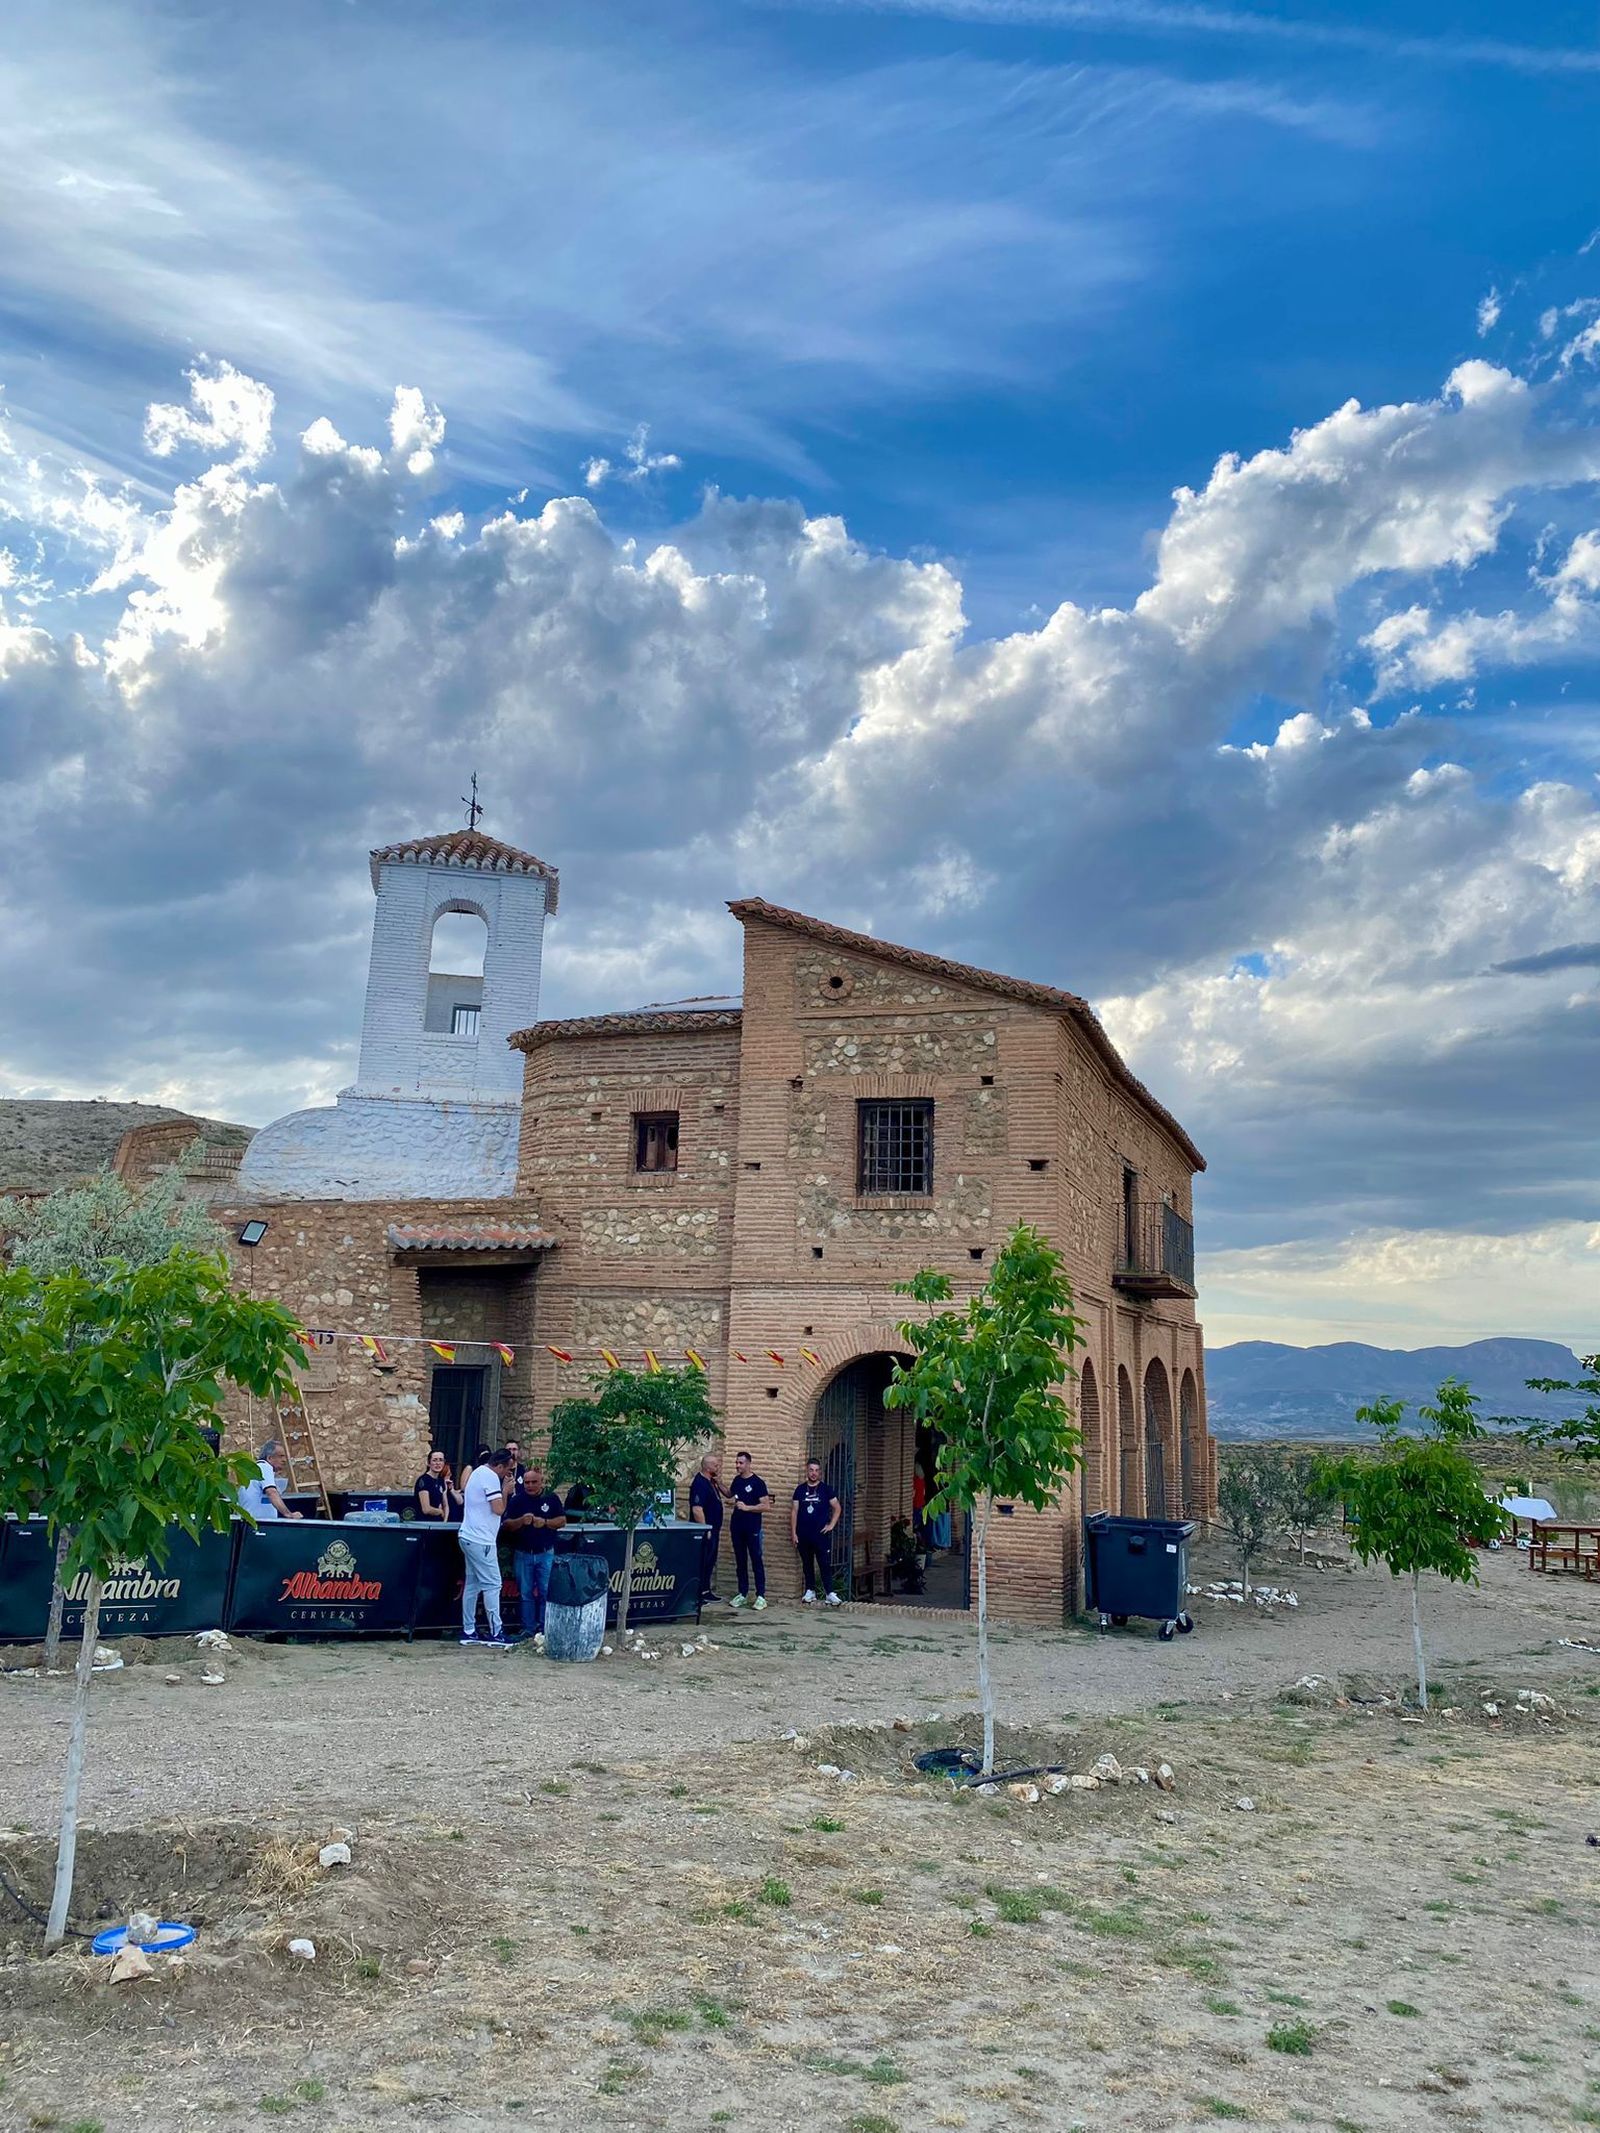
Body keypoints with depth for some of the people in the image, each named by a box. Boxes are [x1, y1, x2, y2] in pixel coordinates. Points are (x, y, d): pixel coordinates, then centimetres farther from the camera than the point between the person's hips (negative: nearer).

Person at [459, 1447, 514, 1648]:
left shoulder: (478, 1472, 16)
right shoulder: (491, 1477, -15)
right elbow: (498, 1509, -18)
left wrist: (502, 1489, 13)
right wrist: (505, 1491, -6)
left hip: (469, 1537, 10)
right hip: (481, 1540, -10)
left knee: (472, 1584, 11)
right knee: (492, 1585, -6)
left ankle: (469, 1631, 13)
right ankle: (495, 1633, -5)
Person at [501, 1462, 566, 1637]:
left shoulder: (551, 1498, -1)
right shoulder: (517, 1499, 0)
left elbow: (562, 1520, 0)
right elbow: (507, 1525, -2)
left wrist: (545, 1522, -17)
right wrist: (521, 1521, -22)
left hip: (545, 1553, -1)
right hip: (523, 1554, 1)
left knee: (546, 1592, -1)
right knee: (526, 1593, 7)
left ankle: (545, 1628, 9)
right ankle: (528, 1629, 16)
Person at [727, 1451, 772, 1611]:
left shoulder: (758, 1482, -11)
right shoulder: (737, 1480, 8)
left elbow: (767, 1506, -15)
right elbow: (730, 1494, 29)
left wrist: (747, 1507, -22)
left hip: (752, 1528, -6)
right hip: (737, 1527, 6)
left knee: (756, 1561, -3)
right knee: (740, 1561, 11)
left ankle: (761, 1596, -1)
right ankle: (742, 1594, 19)